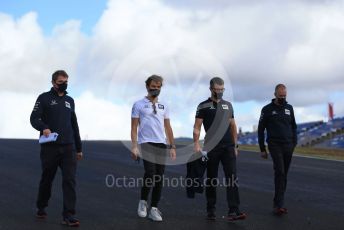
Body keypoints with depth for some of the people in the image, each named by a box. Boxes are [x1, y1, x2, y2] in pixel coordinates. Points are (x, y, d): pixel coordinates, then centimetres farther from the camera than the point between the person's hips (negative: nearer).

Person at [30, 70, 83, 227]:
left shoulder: (70, 101, 18)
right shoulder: (44, 98, 3)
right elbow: (34, 118, -7)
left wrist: (79, 148, 22)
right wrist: (44, 128, -29)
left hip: (68, 148, 3)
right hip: (49, 147, -3)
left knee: (69, 181, -8)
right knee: (47, 179, 9)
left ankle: (68, 215, -10)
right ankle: (41, 208, 31)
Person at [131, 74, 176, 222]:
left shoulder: (163, 106, 15)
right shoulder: (139, 105, 2)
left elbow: (168, 127, 17)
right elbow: (134, 127, -1)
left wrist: (172, 146, 11)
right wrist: (134, 147, -9)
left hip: (161, 144, 5)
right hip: (146, 143, -5)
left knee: (159, 177, 2)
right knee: (150, 173, -19)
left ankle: (154, 209, 10)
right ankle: (143, 202, 4)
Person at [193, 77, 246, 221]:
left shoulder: (228, 105, 14)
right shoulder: (204, 106, 1)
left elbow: (233, 126, 18)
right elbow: (197, 127, -5)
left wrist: (235, 145, 14)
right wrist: (196, 144, -18)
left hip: (228, 147, 3)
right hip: (212, 147, -3)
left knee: (232, 177, -7)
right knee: (211, 180, 6)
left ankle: (233, 211, -11)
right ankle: (211, 210, 16)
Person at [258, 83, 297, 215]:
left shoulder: (289, 108, 12)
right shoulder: (267, 109, 0)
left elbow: (293, 126, 20)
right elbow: (261, 129, 3)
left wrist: (295, 143, 9)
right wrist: (262, 149, 1)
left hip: (288, 146, 4)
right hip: (275, 145, -4)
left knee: (283, 174, 5)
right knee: (280, 172, -18)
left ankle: (277, 202, 13)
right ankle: (280, 204, -21)